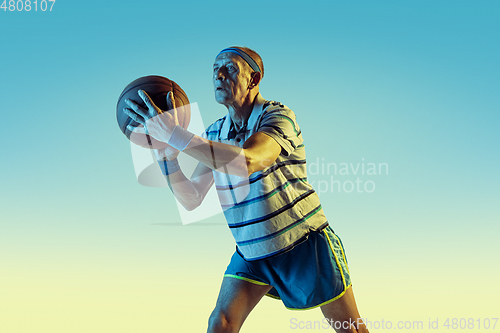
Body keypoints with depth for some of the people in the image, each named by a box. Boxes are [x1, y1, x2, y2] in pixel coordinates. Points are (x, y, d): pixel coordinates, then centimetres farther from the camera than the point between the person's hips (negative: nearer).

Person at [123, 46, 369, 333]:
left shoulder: (278, 116, -19)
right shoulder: (214, 134, 1)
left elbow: (246, 161, -39)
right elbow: (191, 199, -1)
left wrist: (173, 133, -38)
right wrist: (164, 152, -14)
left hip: (303, 242, -5)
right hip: (251, 252, 5)